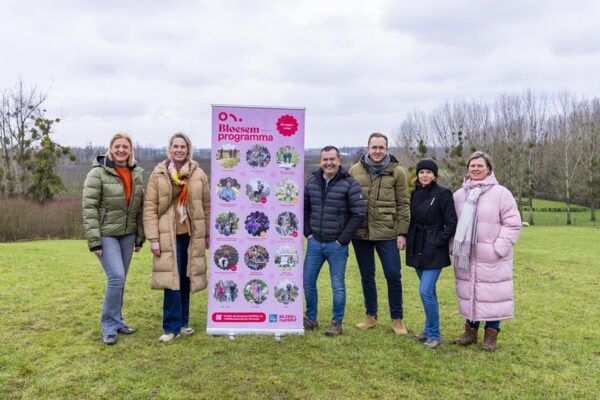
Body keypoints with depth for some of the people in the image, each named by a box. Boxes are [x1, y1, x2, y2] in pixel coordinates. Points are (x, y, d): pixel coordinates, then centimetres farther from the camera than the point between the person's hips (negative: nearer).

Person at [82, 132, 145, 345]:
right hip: (106, 234, -5)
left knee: (120, 279, 11)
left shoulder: (137, 174, 7)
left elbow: (140, 207, 11)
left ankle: (117, 321, 26)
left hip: (127, 234, 5)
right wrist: (94, 240, -16)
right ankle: (109, 326, 5)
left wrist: (140, 237, 9)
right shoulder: (98, 173, -9)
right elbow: (89, 208, -12)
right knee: (116, 277, -12)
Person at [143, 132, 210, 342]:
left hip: (191, 235, 3)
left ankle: (183, 322, 23)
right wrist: (153, 238, -9)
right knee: (172, 279, -6)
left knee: (186, 280, 10)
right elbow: (150, 207, -3)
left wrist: (208, 234, 9)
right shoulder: (158, 174, -1)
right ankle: (172, 326, 5)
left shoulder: (198, 174, 5)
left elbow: (206, 205, 9)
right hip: (169, 235, -2)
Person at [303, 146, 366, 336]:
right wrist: (308, 232, 7)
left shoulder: (349, 184, -9)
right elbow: (304, 208, 16)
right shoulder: (312, 182, 5)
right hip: (315, 242, 5)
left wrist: (343, 239, -11)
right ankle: (311, 319, 29)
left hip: (337, 245, -4)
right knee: (308, 281, 11)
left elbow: (358, 214, -11)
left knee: (337, 286, 5)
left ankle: (337, 323, 22)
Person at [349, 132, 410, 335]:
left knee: (393, 276, 2)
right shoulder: (355, 170, 4)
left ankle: (397, 319, 20)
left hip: (387, 232, -2)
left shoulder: (397, 171, -1)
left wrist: (402, 232, -5)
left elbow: (403, 204, -1)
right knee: (366, 276, 13)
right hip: (360, 233, 2)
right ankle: (371, 316, 29)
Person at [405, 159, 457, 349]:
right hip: (417, 249, 6)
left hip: (434, 250, -6)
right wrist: (409, 239, 6)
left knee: (425, 291, -11)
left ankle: (434, 334, 5)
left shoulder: (443, 194, -9)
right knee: (428, 291, 16)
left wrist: (438, 241, -13)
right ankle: (430, 329, 28)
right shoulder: (415, 194, 9)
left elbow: (451, 224, -9)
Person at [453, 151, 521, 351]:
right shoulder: (459, 194, 8)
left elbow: (512, 223, -8)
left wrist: (499, 248, -13)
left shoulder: (501, 193, -6)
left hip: (491, 257, -4)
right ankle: (471, 329, 24)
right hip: (465, 256, 4)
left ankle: (491, 333, 16)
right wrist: (453, 246, 6)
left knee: (492, 293, 2)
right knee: (468, 292, 11)